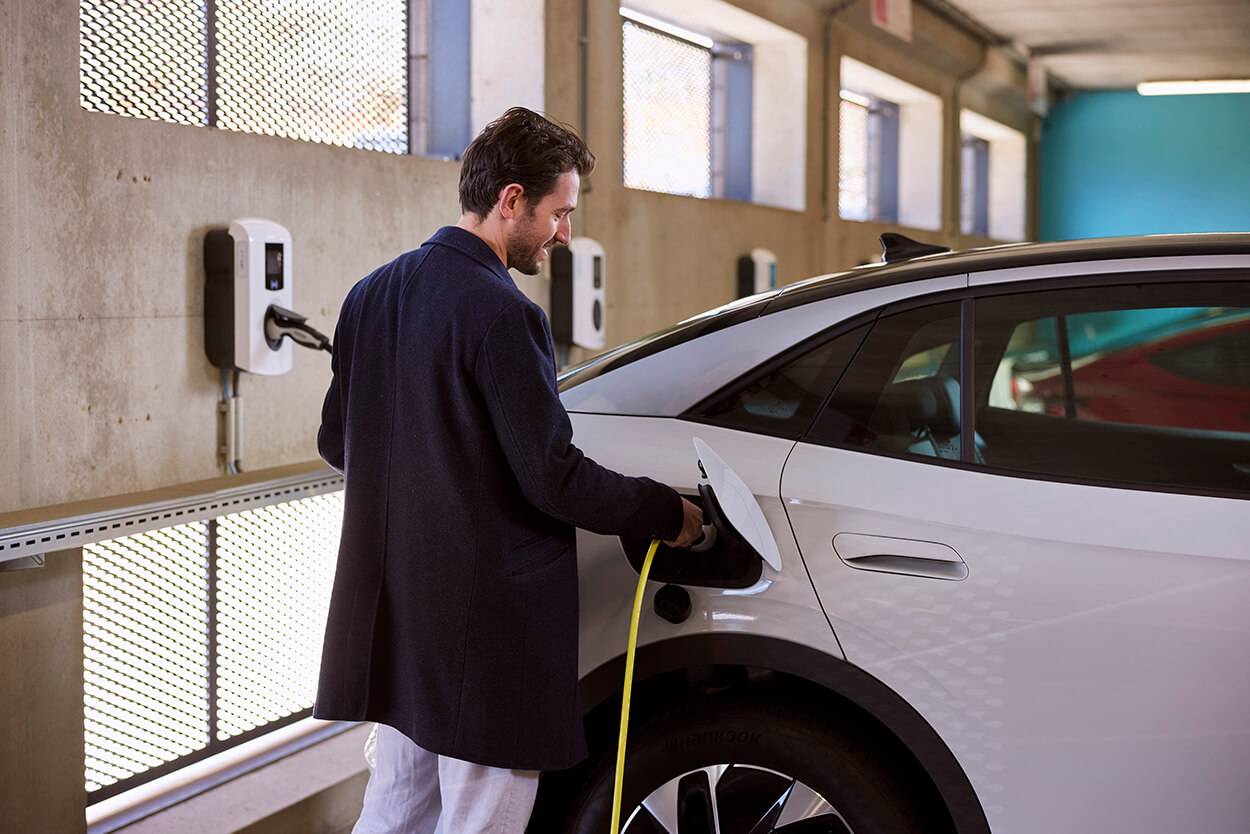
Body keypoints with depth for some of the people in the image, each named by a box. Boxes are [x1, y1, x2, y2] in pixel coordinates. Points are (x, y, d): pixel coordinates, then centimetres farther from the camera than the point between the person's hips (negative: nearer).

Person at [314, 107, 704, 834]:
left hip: (391, 612, 8)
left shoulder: (372, 294, 6)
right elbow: (555, 479, -20)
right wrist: (668, 513, -6)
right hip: (487, 626, -8)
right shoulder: (502, 314, -19)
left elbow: (336, 440, 14)